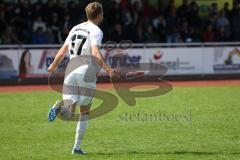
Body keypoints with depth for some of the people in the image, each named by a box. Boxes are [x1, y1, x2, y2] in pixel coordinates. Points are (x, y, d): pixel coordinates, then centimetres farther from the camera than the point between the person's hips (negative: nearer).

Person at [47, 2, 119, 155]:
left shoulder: (75, 28, 14)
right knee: (85, 112, 11)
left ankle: (60, 108, -33)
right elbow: (95, 53, -21)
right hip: (87, 74, -4)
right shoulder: (96, 31, -5)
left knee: (70, 113, 2)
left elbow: (63, 51, 19)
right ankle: (77, 147, 9)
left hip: (70, 72, 4)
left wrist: (53, 66, 34)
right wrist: (108, 70, -27)